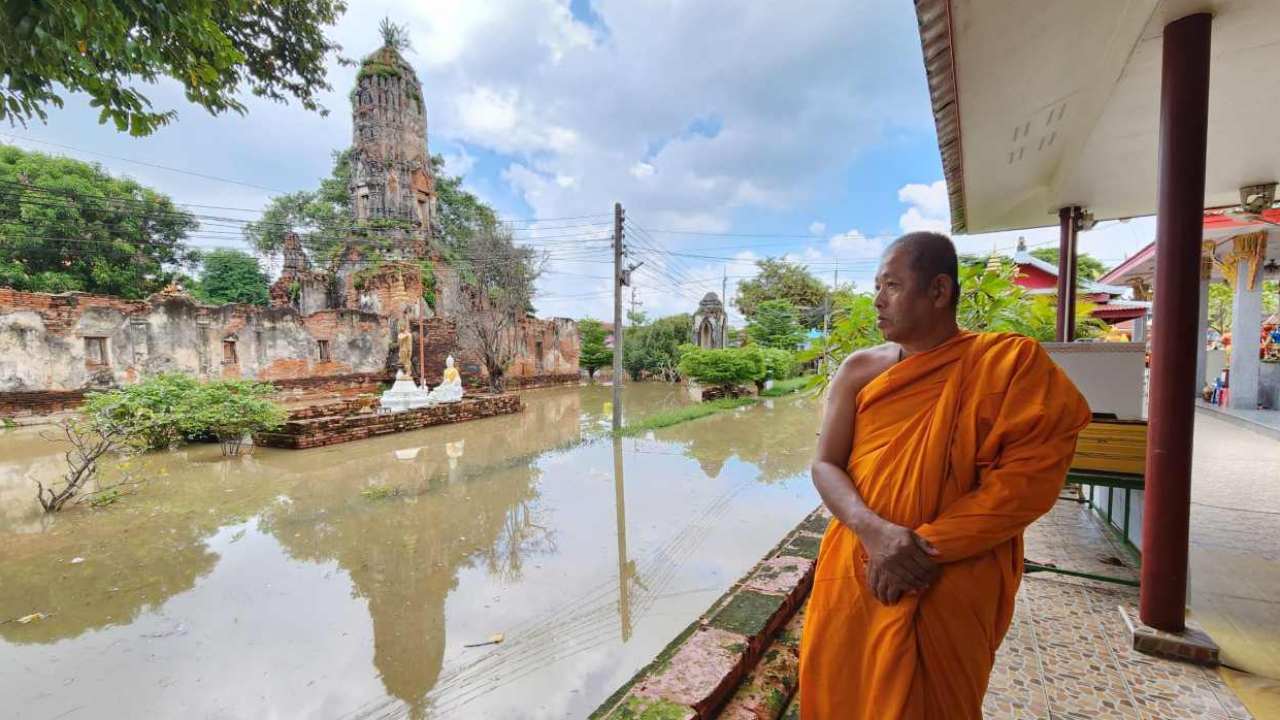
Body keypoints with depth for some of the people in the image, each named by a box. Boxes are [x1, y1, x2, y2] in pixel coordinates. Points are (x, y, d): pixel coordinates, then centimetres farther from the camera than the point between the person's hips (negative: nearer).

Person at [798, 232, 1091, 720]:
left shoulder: (1011, 364, -7)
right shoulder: (860, 370, 0)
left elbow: (1028, 479, -13)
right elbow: (825, 465, -4)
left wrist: (928, 546, -19)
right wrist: (875, 532, -22)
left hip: (952, 589, -2)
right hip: (856, 576, 3)